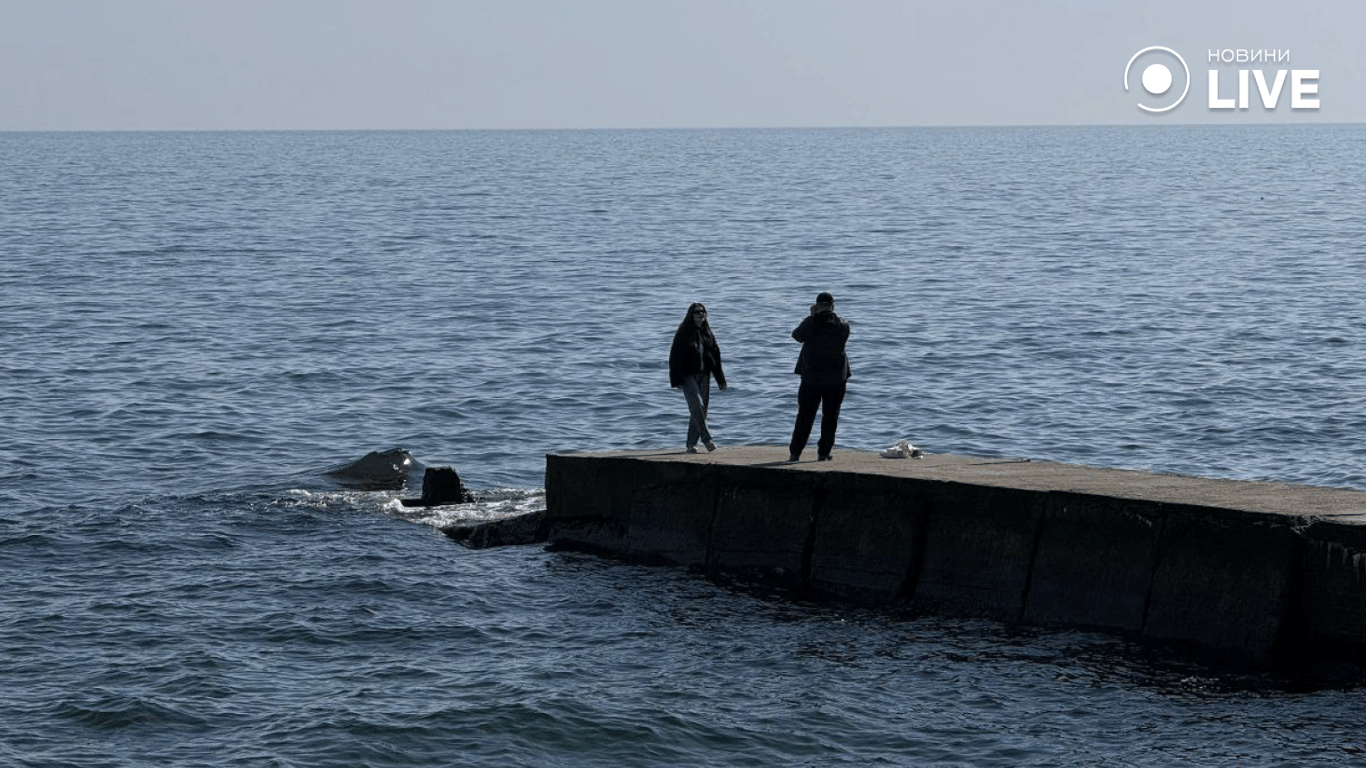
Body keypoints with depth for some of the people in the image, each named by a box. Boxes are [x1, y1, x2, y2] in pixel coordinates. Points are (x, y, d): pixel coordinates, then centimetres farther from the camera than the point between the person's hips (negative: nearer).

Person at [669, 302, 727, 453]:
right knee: (696, 405, -20)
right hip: (688, 376, -5)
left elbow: (715, 356, 15)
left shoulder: (707, 333, 12)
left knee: (702, 409, 2)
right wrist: (677, 381, -14)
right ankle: (706, 439, -17)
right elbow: (675, 357, -7)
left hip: (704, 376, 5)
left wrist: (720, 379, 11)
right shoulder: (683, 333, -4)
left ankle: (691, 444, 8)